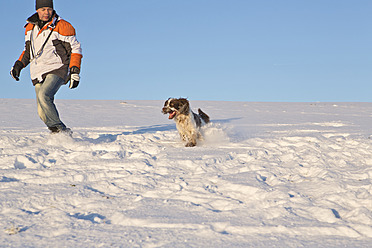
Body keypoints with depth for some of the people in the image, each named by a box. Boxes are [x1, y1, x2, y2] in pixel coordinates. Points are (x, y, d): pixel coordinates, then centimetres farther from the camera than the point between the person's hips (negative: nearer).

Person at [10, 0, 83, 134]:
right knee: (43, 113, -5)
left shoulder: (62, 26, -2)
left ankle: (60, 129, -24)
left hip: (56, 70, -6)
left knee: (44, 95, -30)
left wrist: (75, 72, -10)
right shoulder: (30, 27, 15)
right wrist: (19, 64, 15)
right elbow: (28, 49, 30)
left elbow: (75, 48, -2)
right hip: (38, 75, 6)